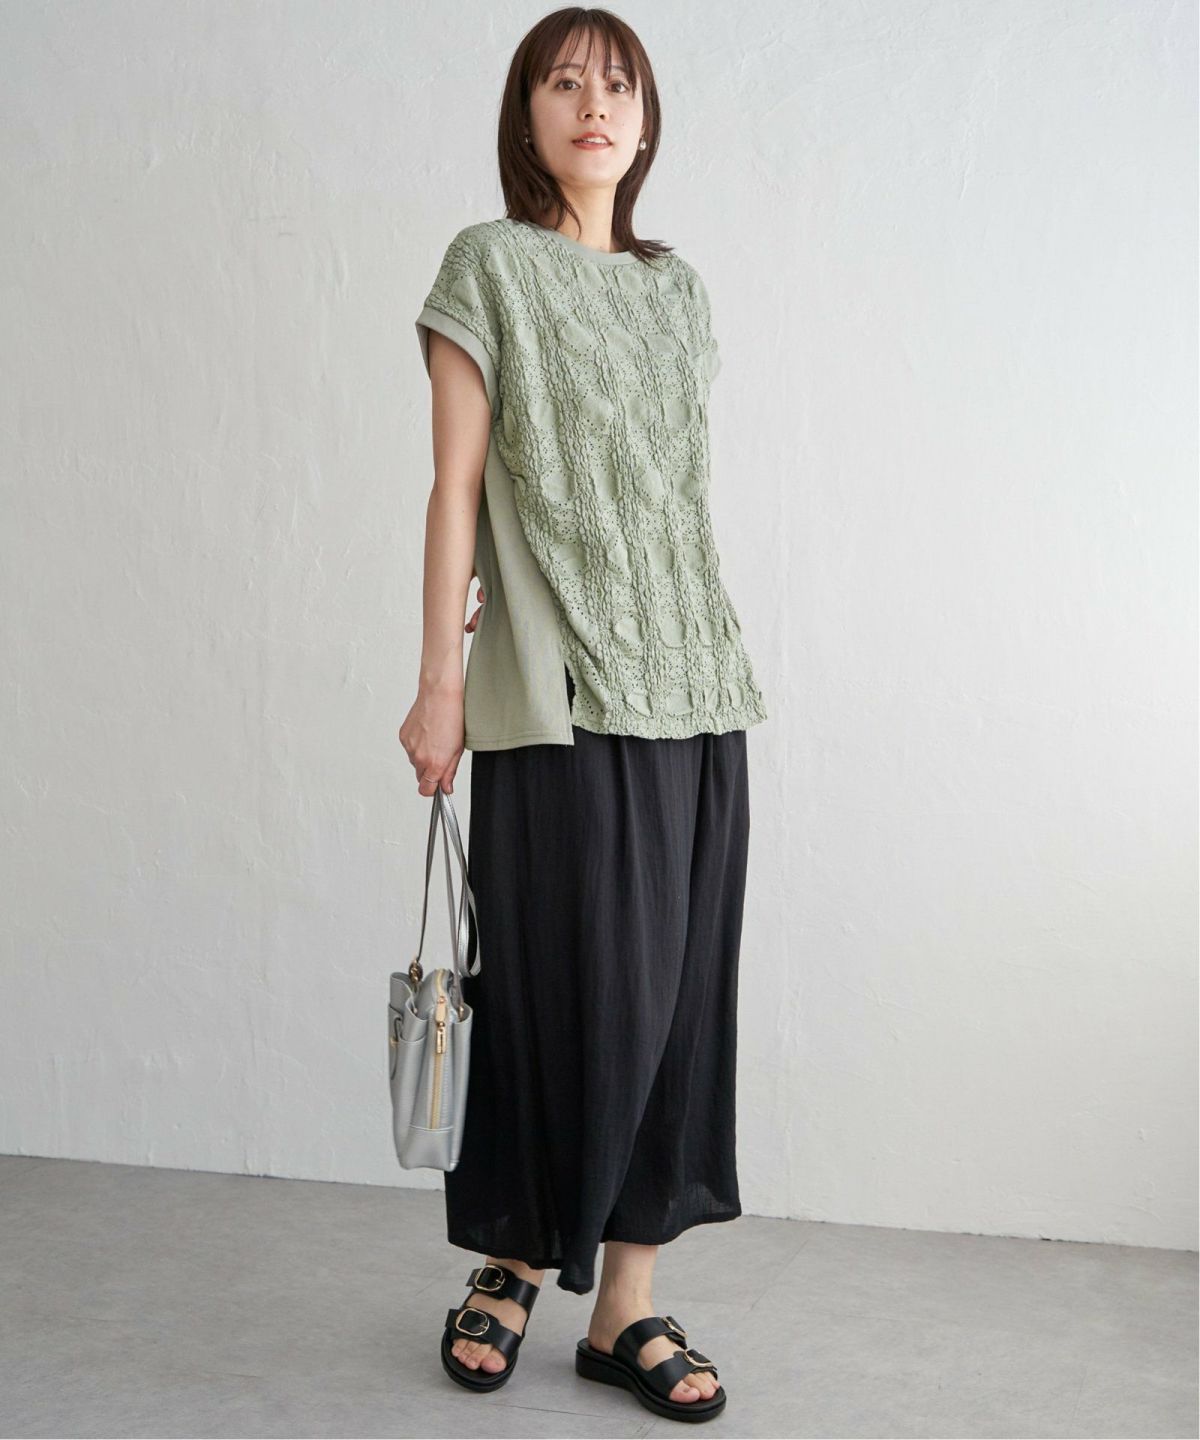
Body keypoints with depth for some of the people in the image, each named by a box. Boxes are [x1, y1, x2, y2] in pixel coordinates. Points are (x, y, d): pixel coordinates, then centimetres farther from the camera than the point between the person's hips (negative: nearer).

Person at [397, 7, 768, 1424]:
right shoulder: (488, 266, 3)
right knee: (580, 991, -4)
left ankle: (628, 1305, 15)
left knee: (677, 992, 4)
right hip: (561, 694, -5)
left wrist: (702, 659, 11)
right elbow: (456, 485, -3)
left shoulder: (678, 287, 17)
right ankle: (513, 1261, 19)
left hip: (693, 682, 5)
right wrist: (439, 681, -9)